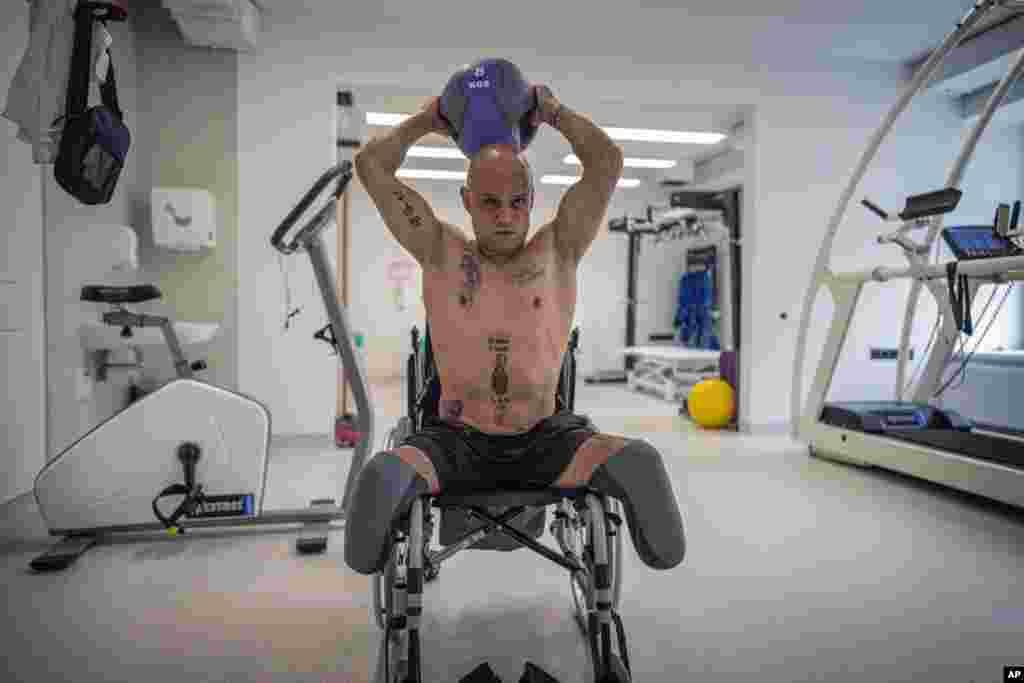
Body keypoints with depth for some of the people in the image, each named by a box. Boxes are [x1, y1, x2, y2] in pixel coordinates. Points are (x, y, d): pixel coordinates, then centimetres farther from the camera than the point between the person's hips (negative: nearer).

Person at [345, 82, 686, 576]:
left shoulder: (557, 251, 1)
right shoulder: (441, 252, 1)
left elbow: (608, 161, -4)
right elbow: (371, 165, 1)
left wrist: (553, 112, 10)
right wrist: (428, 119, 14)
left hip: (544, 441, 0)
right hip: (456, 442, 0)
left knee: (638, 460, -26)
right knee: (382, 476, -30)